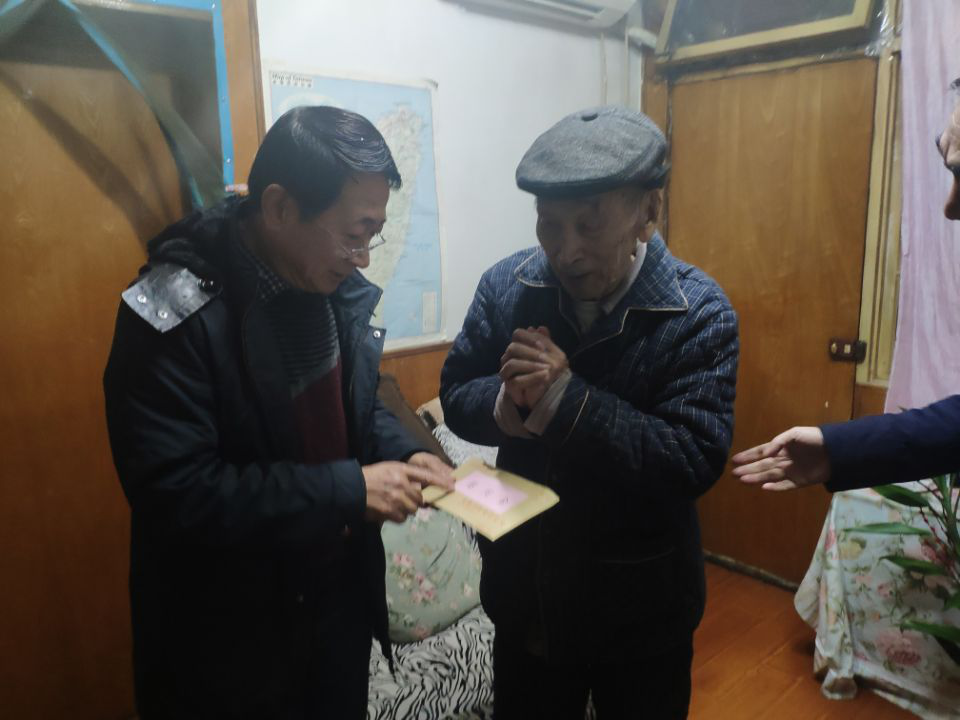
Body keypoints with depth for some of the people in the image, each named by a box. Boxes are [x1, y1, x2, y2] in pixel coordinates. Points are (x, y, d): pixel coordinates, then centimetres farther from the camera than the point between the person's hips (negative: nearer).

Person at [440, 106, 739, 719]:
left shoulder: (700, 314, -19)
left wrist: (566, 397, -32)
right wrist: (506, 404, -26)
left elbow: (694, 462, -24)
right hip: (522, 588, 3)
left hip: (640, 606, -2)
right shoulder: (506, 286, -9)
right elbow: (456, 396, -3)